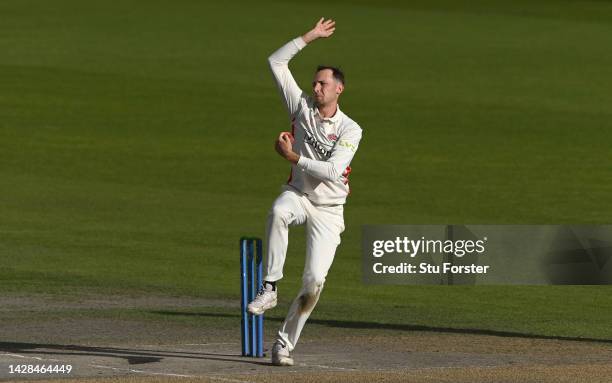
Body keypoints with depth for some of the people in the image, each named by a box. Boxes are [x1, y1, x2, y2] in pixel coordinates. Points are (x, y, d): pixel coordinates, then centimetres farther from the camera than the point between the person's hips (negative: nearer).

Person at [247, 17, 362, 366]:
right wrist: (310, 38, -3)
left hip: (328, 209, -1)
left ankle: (285, 342, 1)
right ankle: (270, 289, -34)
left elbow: (333, 171, -21)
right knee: (278, 211, -39)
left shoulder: (350, 130, -8)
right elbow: (276, 62, 0)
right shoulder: (302, 107, 1)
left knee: (315, 279, -13)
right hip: (298, 194, 1)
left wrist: (294, 157, -22)